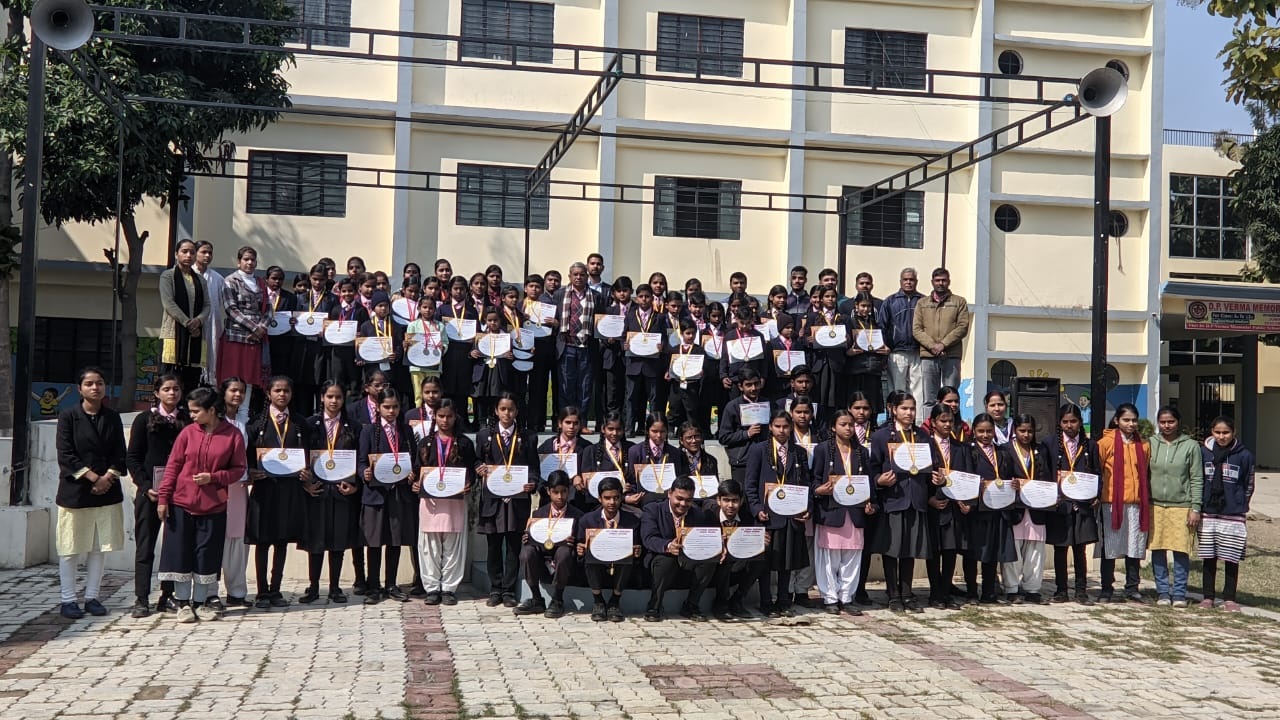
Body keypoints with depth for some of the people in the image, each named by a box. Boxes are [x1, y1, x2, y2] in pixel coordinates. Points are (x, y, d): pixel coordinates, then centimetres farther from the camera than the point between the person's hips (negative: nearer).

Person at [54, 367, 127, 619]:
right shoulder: (68, 416, -1)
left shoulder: (112, 418, 10)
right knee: (70, 549, 1)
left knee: (99, 548, 6)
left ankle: (92, 597, 15)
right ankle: (68, 600, 9)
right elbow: (66, 455, -7)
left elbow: (120, 455, 7)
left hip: (107, 492, 3)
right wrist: (93, 477, -14)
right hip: (75, 492, -3)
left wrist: (107, 478, -9)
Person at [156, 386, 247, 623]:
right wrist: (163, 497, -1)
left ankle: (202, 600, 18)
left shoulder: (233, 435, -4)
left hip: (213, 506, -1)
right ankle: (183, 603, 14)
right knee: (180, 552, 4)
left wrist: (213, 477, -15)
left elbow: (239, 469, 0)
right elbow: (173, 466, 3)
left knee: (207, 553, 5)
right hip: (181, 503, 1)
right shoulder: (188, 432, 0)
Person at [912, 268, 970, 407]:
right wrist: (932, 345, -10)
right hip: (928, 356, 2)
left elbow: (963, 327, 0)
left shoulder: (959, 302, 11)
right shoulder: (922, 303, 16)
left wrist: (943, 344, -12)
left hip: (951, 356, -1)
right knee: (929, 397, 1)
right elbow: (916, 329, 6)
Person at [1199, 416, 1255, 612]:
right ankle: (1208, 597, 17)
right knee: (1209, 557, 8)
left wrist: (1240, 506, 1)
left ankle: (1229, 599, 10)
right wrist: (1198, 507, 6)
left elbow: (1248, 485, 5)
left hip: (1233, 515, -2)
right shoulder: (1204, 452, 3)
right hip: (1208, 514, 2)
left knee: (1231, 558, 1)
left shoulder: (1244, 455, -2)